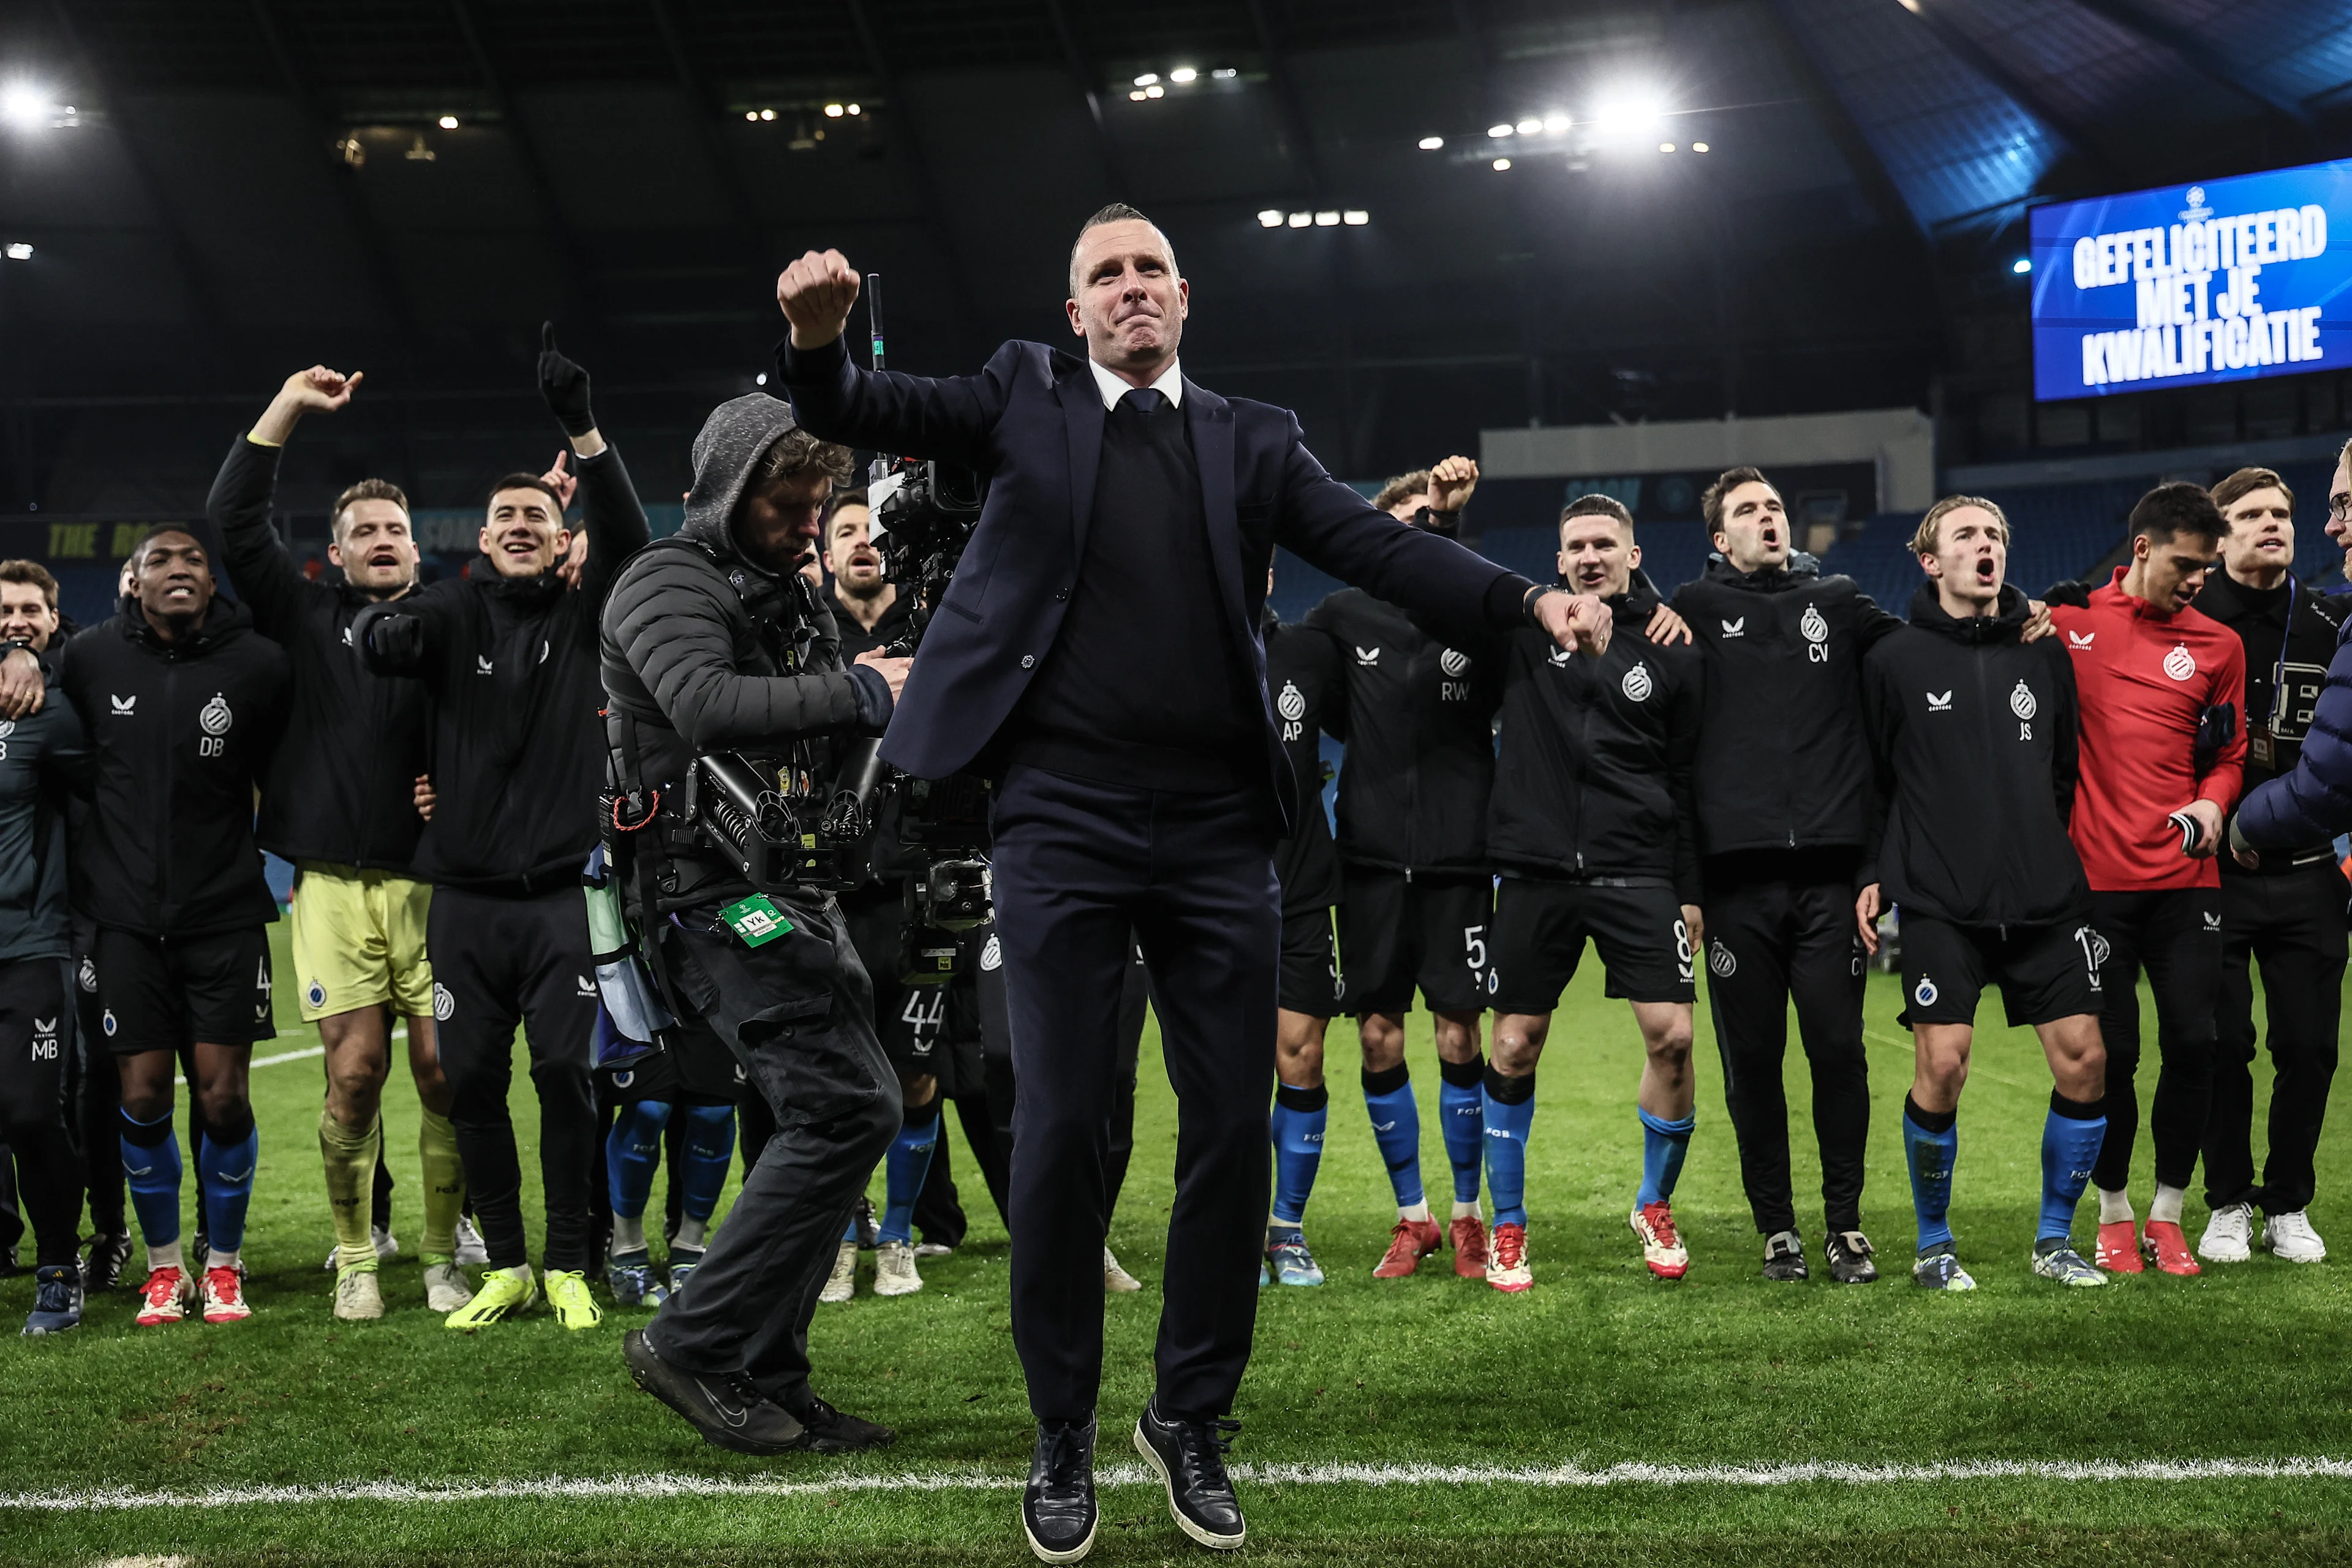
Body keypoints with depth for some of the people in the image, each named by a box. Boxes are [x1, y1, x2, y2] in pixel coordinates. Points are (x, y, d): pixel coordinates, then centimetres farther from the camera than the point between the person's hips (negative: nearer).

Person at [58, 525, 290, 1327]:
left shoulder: (258, 664, -5)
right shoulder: (93, 656, -1)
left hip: (226, 913, -1)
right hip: (128, 916, 1)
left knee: (224, 1094, -2)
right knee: (143, 1094, 1)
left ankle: (223, 1264, 17)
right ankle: (164, 1267, 19)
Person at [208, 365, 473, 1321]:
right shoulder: (310, 615, 12)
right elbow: (234, 525, 4)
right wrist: (283, 412, -1)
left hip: (434, 881, 1)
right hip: (334, 884, 0)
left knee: (443, 1071, -3)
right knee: (355, 1073, -3)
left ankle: (444, 1258, 10)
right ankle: (355, 1262, 11)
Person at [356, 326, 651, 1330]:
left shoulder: (584, 615, 5)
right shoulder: (458, 613, 6)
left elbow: (626, 538, -12)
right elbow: (381, 640, -12)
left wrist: (582, 430, -25)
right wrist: (383, 631, -34)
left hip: (562, 892, -1)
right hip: (465, 897, 1)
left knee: (566, 1073, -4)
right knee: (471, 1079, 4)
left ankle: (569, 1266, 8)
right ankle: (505, 1267, 17)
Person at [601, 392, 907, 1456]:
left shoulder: (792, 597, 23)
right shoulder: (669, 583, -7)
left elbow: (821, 746, 25)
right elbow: (708, 704, -26)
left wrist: (904, 696, 6)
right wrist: (861, 694, -21)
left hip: (790, 888, 10)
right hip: (712, 886, -10)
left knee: (831, 1120, 8)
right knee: (851, 1102, -19)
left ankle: (769, 1384, 14)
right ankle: (693, 1343, -12)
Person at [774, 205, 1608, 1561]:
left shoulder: (1252, 440, 11)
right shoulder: (1025, 401, 8)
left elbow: (1377, 546, 2)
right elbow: (865, 413, 0)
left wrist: (1531, 601, -13)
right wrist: (819, 338, -23)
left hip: (1218, 836, 2)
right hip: (1065, 826, -2)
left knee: (1234, 1131, 4)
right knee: (1065, 1133, -1)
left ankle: (1193, 1418, 20)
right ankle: (1064, 1435, 14)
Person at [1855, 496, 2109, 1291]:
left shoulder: (2044, 655, 11)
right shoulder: (1895, 660, 2)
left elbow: (2070, 769, 18)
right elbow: (1871, 776, 5)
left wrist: (2067, 860, 13)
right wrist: (1871, 872, -1)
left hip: (2047, 897, 4)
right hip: (1941, 903, -3)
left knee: (2083, 1059, -2)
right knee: (1941, 1066, -10)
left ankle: (2054, 1237, 15)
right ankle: (1934, 1244, 9)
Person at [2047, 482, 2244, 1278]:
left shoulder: (2218, 645, 9)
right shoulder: (2070, 620, 2)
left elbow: (2229, 752, 15)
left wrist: (2212, 801, -3)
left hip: (2186, 878, 2)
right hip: (2095, 877, -2)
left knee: (2193, 1045, -3)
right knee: (2111, 1053, -1)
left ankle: (2166, 1214, 13)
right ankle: (2114, 1214, 17)